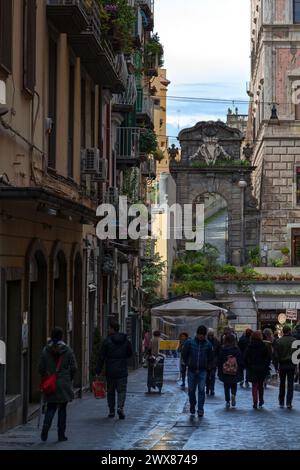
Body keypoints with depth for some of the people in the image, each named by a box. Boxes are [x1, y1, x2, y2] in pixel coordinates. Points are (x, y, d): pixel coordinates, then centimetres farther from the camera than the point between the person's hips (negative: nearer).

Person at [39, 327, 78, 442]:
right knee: (62, 409, 9)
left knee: (50, 408, 10)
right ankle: (61, 435, 10)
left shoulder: (45, 351, -2)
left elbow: (41, 369, 1)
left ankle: (45, 428, -15)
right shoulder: (67, 350, -6)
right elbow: (74, 368, -4)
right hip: (64, 384, -1)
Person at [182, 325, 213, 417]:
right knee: (191, 390, 7)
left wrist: (207, 366, 6)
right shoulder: (189, 342, -3)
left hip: (202, 371, 0)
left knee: (201, 390, -5)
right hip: (191, 370, 1)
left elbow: (210, 358, 11)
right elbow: (184, 354, 6)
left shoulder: (208, 344, 0)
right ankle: (192, 406, 28)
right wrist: (188, 364, 6)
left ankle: (200, 410, -1)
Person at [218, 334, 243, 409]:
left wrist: (219, 372, 8)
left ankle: (227, 401, 5)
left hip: (225, 372, 0)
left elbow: (219, 362, 0)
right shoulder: (237, 350, -5)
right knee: (234, 385, 19)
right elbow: (240, 362, 0)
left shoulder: (222, 350, -5)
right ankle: (233, 394, -9)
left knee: (226, 387, 11)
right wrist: (240, 372, 8)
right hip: (235, 373, 0)